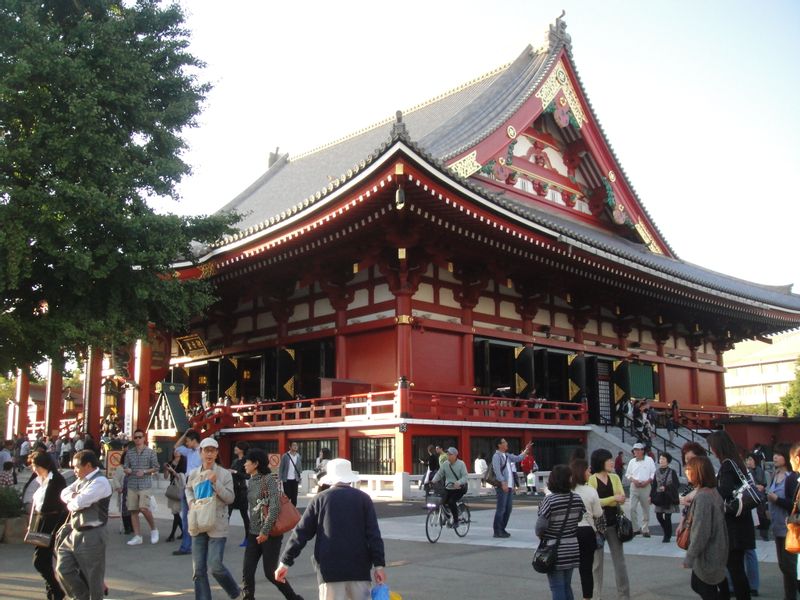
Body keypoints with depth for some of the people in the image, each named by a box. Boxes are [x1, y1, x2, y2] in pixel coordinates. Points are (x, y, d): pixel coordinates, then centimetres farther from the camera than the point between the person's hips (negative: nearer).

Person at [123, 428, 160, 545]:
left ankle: (153, 529, 5)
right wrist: (127, 470, -10)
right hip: (132, 485, 4)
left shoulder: (150, 452, 1)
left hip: (145, 484, -4)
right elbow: (125, 466, 13)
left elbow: (156, 468, 2)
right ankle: (137, 536, 11)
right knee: (133, 510, 4)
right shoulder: (129, 452, 10)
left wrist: (144, 471, -13)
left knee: (143, 508, -17)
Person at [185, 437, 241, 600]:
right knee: (198, 569, 5)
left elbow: (230, 498, -8)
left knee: (215, 566, -8)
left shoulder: (225, 474, -6)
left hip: (217, 526, -4)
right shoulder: (193, 473, 4)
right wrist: (191, 501, 2)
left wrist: (215, 482, -19)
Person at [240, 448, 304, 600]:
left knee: (270, 572, 1)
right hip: (253, 533, 7)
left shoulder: (268, 480, -13)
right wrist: (249, 529, 14)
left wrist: (265, 531, -21)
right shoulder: (251, 481, 9)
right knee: (247, 572, 0)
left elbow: (275, 507, -19)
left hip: (270, 533, -7)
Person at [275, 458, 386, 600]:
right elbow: (373, 534, -3)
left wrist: (285, 562, 7)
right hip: (359, 568, 1)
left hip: (329, 568, 0)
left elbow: (301, 533, 2)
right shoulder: (363, 499, 3)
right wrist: (379, 565, -2)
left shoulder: (320, 499, 3)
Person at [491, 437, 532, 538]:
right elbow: (497, 471, -17)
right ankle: (497, 531, -2)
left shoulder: (507, 456, 18)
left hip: (509, 485, 9)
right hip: (502, 486, -9)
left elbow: (518, 458, 29)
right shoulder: (496, 456, -8)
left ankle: (502, 529, 20)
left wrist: (526, 450, 21)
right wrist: (503, 483, -23)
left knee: (508, 508, 11)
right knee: (501, 509, -7)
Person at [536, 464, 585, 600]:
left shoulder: (549, 500, -18)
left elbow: (541, 525, -18)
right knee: (567, 586, 18)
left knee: (557, 588, 3)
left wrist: (540, 535, 2)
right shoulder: (577, 499, -1)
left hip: (555, 550, -5)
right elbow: (581, 520, 1)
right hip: (572, 548, 5)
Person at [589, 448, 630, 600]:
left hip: (613, 523, 4)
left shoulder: (615, 477, 6)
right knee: (597, 562, 6)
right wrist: (614, 498, -17)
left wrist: (603, 502, -19)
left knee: (619, 560, 8)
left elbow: (622, 498, -4)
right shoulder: (591, 479, -10)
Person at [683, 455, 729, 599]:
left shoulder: (702, 496, -23)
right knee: (697, 585, 20)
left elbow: (701, 531, -24)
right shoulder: (713, 492, 5)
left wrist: (689, 557, -18)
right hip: (715, 550, 9)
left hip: (706, 554, -9)